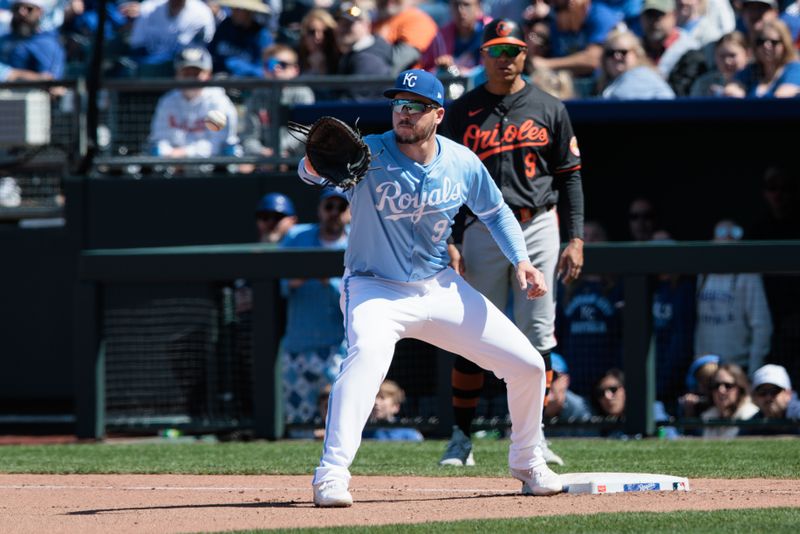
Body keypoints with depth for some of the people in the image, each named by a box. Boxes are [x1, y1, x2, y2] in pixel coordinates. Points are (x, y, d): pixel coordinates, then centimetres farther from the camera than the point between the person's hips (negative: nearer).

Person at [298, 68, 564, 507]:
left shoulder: (462, 163, -6)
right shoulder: (368, 155, -18)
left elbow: (494, 212, 10)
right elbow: (311, 172, -34)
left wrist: (521, 260, -4)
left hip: (440, 289, 4)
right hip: (376, 290, -4)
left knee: (528, 366, 3)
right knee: (368, 353, -37)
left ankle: (527, 462, 30)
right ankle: (331, 475, -39)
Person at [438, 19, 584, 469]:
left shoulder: (549, 109, 6)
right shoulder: (463, 112, 6)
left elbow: (570, 175, 7)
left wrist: (577, 238, -2)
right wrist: (448, 242, -5)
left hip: (539, 229, 0)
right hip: (483, 229, 0)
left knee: (538, 335, 0)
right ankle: (462, 439, 6)